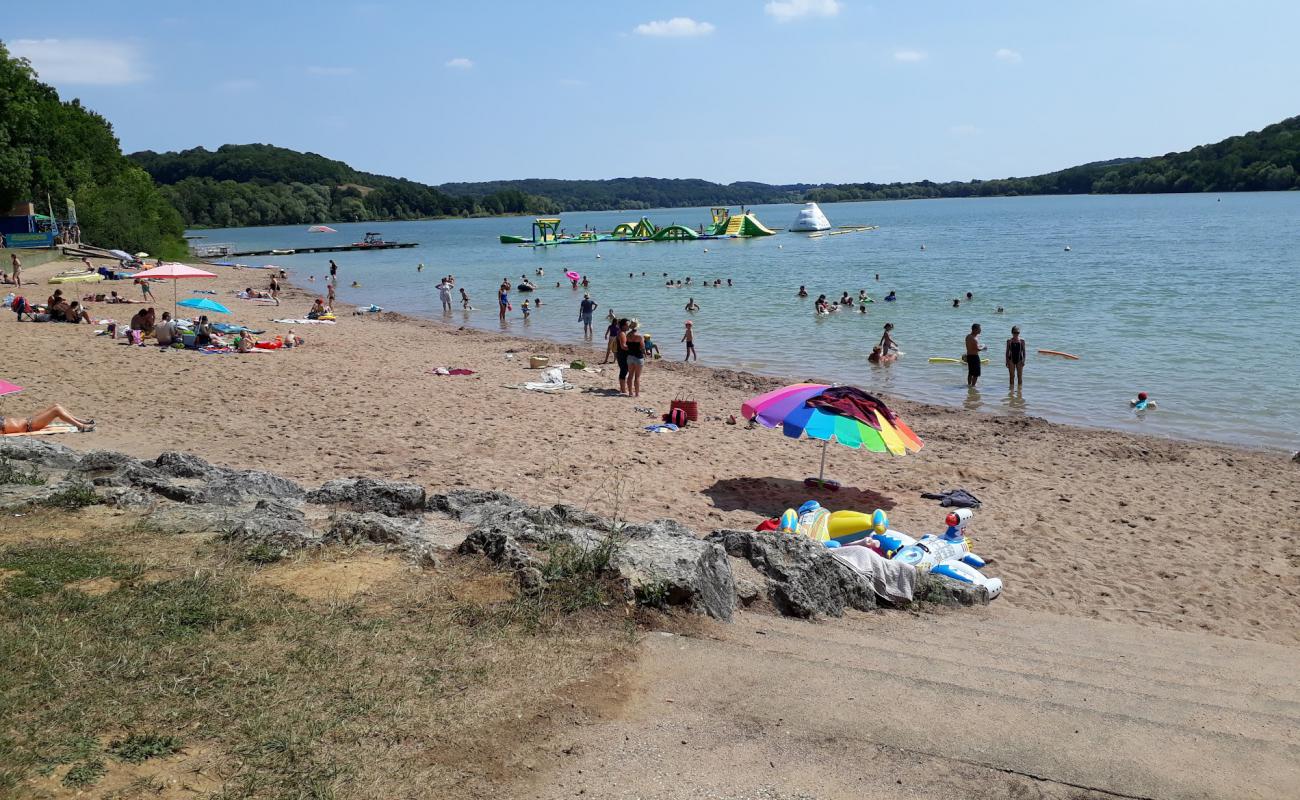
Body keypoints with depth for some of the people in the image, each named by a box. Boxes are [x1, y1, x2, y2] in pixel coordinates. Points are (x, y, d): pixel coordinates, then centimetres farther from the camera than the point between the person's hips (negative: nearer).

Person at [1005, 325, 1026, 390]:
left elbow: (1024, 351, 1)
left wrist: (1023, 360, -8)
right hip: (1011, 359, 0)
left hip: (1019, 359, 0)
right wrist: (1007, 361, 0)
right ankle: (1011, 389, 9)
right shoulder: (1009, 341, 1)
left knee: (1019, 376, 4)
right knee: (1011, 376, 3)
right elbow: (1007, 351, 4)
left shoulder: (1022, 341, 0)